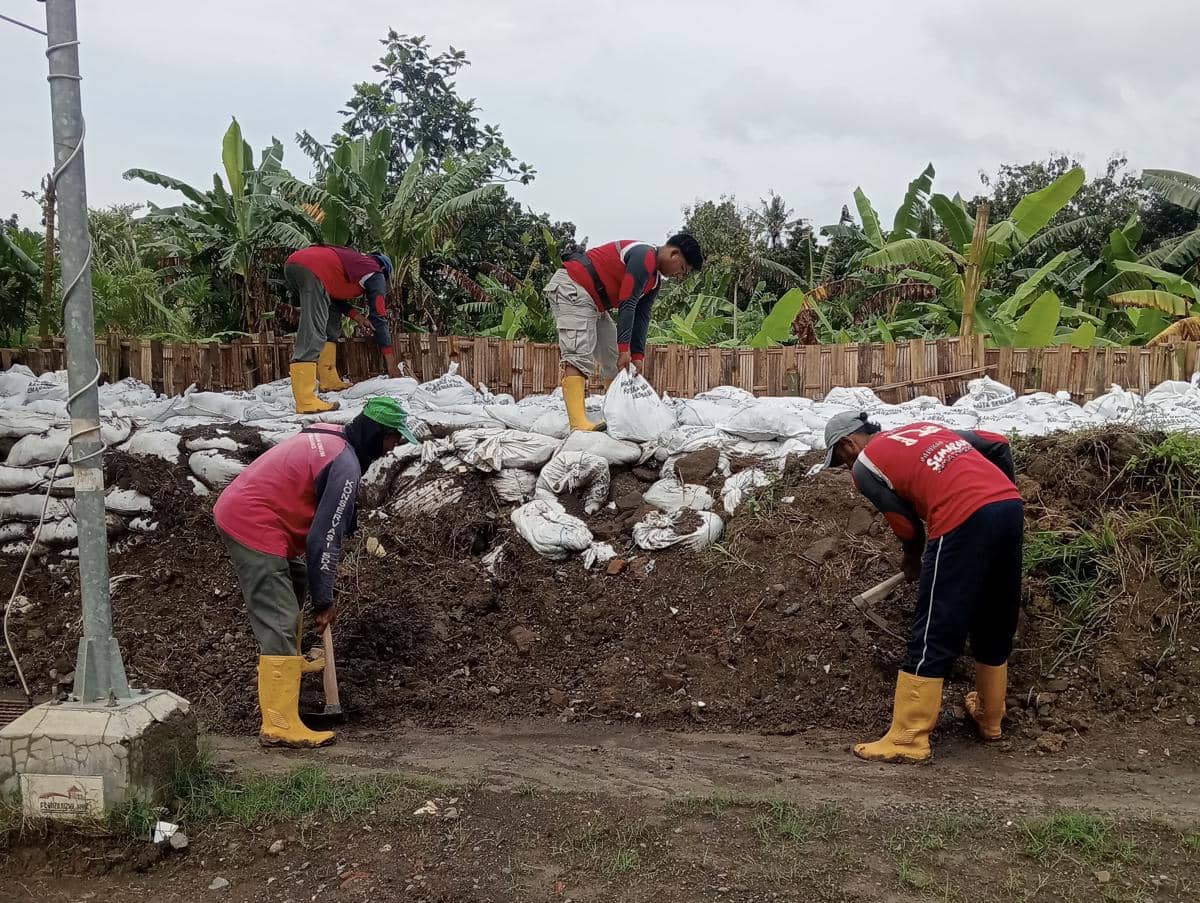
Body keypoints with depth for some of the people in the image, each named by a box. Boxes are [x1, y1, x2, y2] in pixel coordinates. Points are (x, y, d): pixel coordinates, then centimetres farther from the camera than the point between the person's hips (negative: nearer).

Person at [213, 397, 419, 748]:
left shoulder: (327, 433, 10)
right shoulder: (346, 466, -18)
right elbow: (324, 538, -18)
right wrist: (324, 601, -9)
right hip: (253, 526, -10)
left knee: (295, 583, 28)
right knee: (279, 623, -12)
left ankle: (287, 664, 45)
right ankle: (279, 725, -13)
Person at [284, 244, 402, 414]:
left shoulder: (356, 260, 36)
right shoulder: (376, 274, 17)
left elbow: (335, 297, 33)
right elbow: (379, 319, 13)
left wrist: (360, 318, 19)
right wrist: (392, 365, 16)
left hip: (292, 262, 8)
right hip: (311, 270, -8)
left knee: (331, 320, 20)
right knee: (312, 335, -15)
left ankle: (328, 380, 15)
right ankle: (305, 401, -24)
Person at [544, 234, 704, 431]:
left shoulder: (655, 279, 13)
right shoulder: (645, 256, -19)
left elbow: (641, 317, 12)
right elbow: (627, 304, -23)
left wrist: (637, 356, 5)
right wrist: (625, 348, -24)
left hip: (594, 302, 11)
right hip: (572, 289, -11)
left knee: (616, 359, 11)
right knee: (579, 355, -23)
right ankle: (578, 422, -33)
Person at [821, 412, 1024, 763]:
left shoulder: (865, 464, 8)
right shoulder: (923, 427, 28)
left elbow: (906, 523, 8)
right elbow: (998, 444, 27)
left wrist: (912, 558, 28)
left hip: (964, 520, -8)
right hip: (1010, 504, 8)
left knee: (933, 636, -1)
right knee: (996, 625, 21)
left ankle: (908, 739, 3)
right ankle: (990, 719, 37)